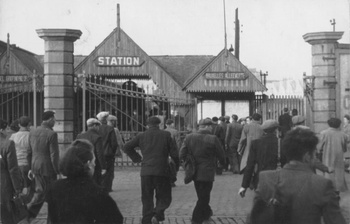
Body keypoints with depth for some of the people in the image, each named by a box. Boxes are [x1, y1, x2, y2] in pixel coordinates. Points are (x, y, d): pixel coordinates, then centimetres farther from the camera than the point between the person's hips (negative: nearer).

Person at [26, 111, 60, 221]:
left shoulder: (32, 132, 4)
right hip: (48, 169, -6)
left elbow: (29, 152, 10)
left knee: (39, 192, 17)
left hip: (36, 167, 7)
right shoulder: (51, 134, -18)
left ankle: (27, 213, 6)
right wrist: (57, 172, -11)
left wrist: (31, 168, 18)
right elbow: (54, 155, -18)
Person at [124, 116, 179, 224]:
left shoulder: (141, 136, 8)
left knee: (147, 199, 11)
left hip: (146, 172, 2)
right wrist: (176, 166, 14)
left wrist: (137, 158, 14)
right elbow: (174, 153, 0)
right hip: (162, 171, -2)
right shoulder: (166, 135, 3)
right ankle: (157, 215, -16)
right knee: (164, 198, 8)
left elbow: (127, 147, 7)